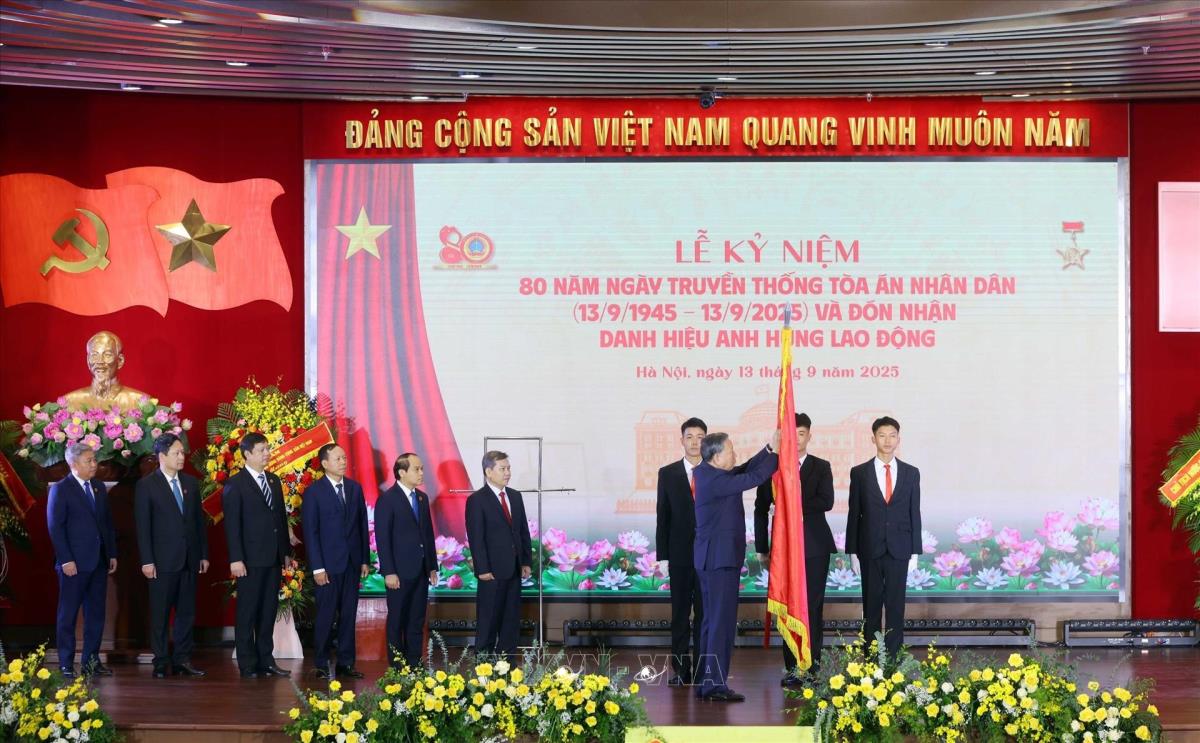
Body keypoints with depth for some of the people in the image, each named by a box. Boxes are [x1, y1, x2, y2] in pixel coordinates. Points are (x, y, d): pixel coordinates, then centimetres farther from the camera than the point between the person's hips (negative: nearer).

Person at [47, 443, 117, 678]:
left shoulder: (99, 487, 12)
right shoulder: (60, 490, -7)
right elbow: (55, 527, -10)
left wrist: (112, 554, 11)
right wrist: (66, 560, -15)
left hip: (99, 561, 6)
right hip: (74, 563, -6)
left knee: (96, 614, 9)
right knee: (68, 614, 0)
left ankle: (91, 661, 16)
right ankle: (66, 665, 4)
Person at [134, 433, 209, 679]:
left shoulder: (191, 483, 11)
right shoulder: (146, 485, -4)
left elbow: (199, 520, 14)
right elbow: (143, 526, -6)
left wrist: (204, 554, 10)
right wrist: (147, 561, -11)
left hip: (189, 560, 5)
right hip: (163, 560, -5)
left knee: (187, 612, 7)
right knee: (160, 614, 0)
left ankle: (182, 660, 12)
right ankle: (161, 662, 6)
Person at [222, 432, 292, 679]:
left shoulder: (274, 481, 14)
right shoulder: (235, 485, -6)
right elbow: (232, 524, -10)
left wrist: (286, 552, 13)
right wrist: (236, 559, -16)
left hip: (274, 558, 6)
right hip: (251, 559, -6)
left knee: (268, 611, 9)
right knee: (247, 612, -1)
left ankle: (266, 661, 15)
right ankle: (247, 665, 3)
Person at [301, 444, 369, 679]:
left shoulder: (355, 488, 9)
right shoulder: (314, 492, -5)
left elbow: (363, 525, 12)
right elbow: (310, 532, -6)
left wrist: (365, 559, 7)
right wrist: (317, 568, -11)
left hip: (352, 562, 4)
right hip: (329, 563, -4)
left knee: (349, 615, 7)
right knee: (326, 616, -1)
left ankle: (345, 663, 13)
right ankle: (322, 665, 6)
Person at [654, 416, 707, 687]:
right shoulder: (668, 474, 6)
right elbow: (663, 517, 5)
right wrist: (662, 556, 0)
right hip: (680, 554, 1)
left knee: (705, 613, 1)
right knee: (680, 614, 4)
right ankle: (681, 671, 8)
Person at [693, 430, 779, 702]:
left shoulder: (705, 473, 11)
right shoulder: (715, 480, -19)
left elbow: (745, 471, 14)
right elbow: (754, 478, -19)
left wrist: (770, 449, 8)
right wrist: (776, 453, -9)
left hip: (712, 559, 11)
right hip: (721, 558, -11)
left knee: (712, 621, 14)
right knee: (722, 621, -9)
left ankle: (705, 683, 17)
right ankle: (715, 685, -10)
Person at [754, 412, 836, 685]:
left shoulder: (821, 468, 6)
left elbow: (826, 502, -10)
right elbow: (760, 510, 8)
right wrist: (762, 549, 5)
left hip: (814, 547, 0)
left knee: (813, 608, -1)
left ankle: (813, 666, 2)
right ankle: (792, 668, 5)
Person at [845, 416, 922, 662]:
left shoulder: (911, 473, 6)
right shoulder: (859, 473, 3)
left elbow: (914, 513, 6)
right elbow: (854, 514, 3)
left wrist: (915, 551, 2)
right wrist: (852, 551, -1)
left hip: (898, 549, 0)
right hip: (870, 548, 0)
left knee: (896, 606, 1)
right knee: (871, 605, 5)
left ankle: (893, 658, 5)